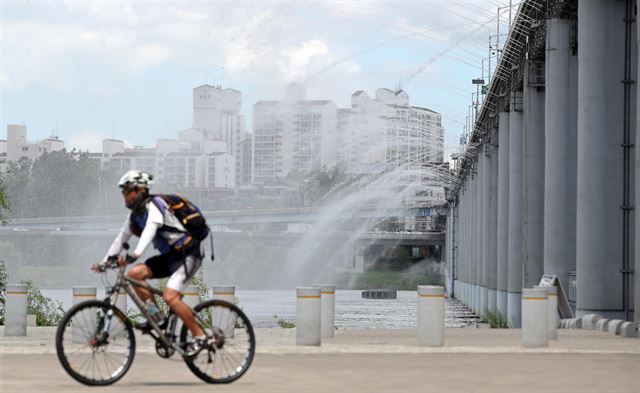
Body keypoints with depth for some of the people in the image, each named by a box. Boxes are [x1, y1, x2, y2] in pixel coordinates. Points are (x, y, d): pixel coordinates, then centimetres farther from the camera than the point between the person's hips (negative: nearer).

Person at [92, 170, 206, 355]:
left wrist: (135, 255, -50)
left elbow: (150, 230, -36)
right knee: (134, 273, -10)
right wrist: (104, 262, 7)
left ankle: (199, 336, -11)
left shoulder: (154, 206, -19)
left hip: (188, 255, -8)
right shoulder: (135, 215, 8)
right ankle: (156, 316, 1)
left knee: (170, 296, -24)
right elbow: (121, 239, 14)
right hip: (169, 256, 8)